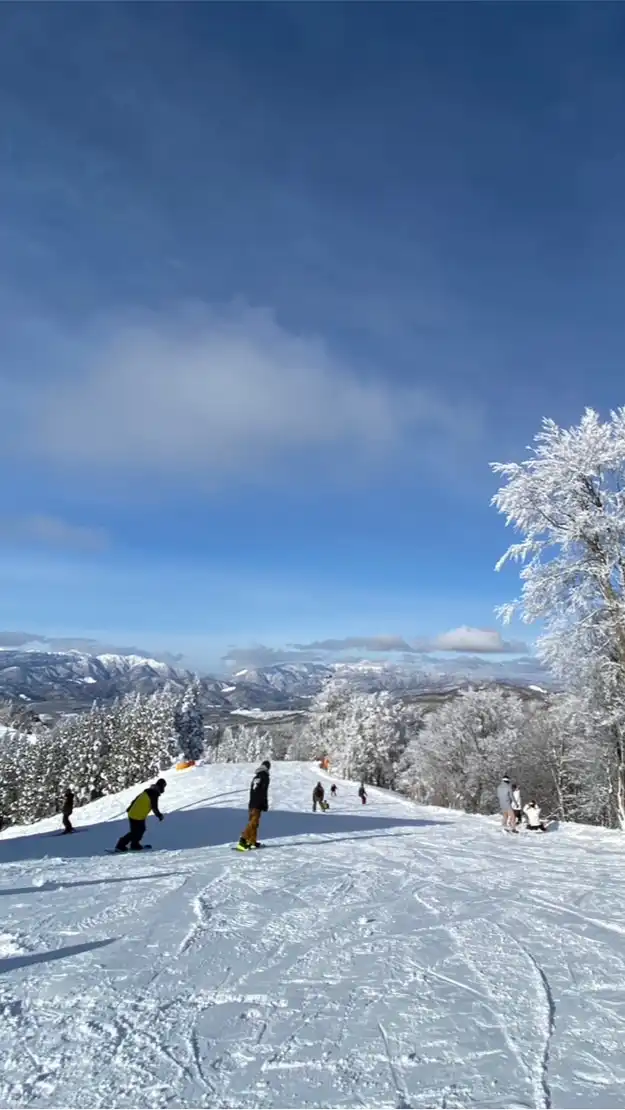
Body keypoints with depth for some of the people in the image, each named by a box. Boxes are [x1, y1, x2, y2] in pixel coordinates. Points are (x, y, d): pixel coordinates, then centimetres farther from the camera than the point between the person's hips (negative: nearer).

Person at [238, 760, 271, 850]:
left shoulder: (256, 776, 17)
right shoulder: (265, 776, -6)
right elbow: (264, 792, -12)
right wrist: (265, 805, -7)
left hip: (252, 803, 8)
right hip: (258, 804, -8)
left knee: (253, 822, 15)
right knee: (253, 822, -13)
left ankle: (253, 842, 19)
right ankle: (243, 841, -24)